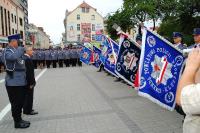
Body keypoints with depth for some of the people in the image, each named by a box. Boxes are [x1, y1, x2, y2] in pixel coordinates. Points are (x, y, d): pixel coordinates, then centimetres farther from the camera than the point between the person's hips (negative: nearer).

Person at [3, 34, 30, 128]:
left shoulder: (15, 50, 15)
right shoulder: (7, 51, -13)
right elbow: (13, 57, -36)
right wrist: (21, 49, -24)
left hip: (20, 81, 9)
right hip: (13, 83, -9)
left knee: (20, 102, 18)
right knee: (16, 103, 2)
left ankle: (19, 119, 32)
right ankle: (17, 122, 16)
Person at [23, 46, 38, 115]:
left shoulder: (23, 57, 9)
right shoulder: (28, 59, -22)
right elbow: (30, 72, -24)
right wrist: (32, 82, -20)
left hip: (25, 81, 10)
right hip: (28, 81, -10)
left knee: (26, 95, 20)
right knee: (29, 96, 2)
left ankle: (25, 109, 33)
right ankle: (28, 111, 14)